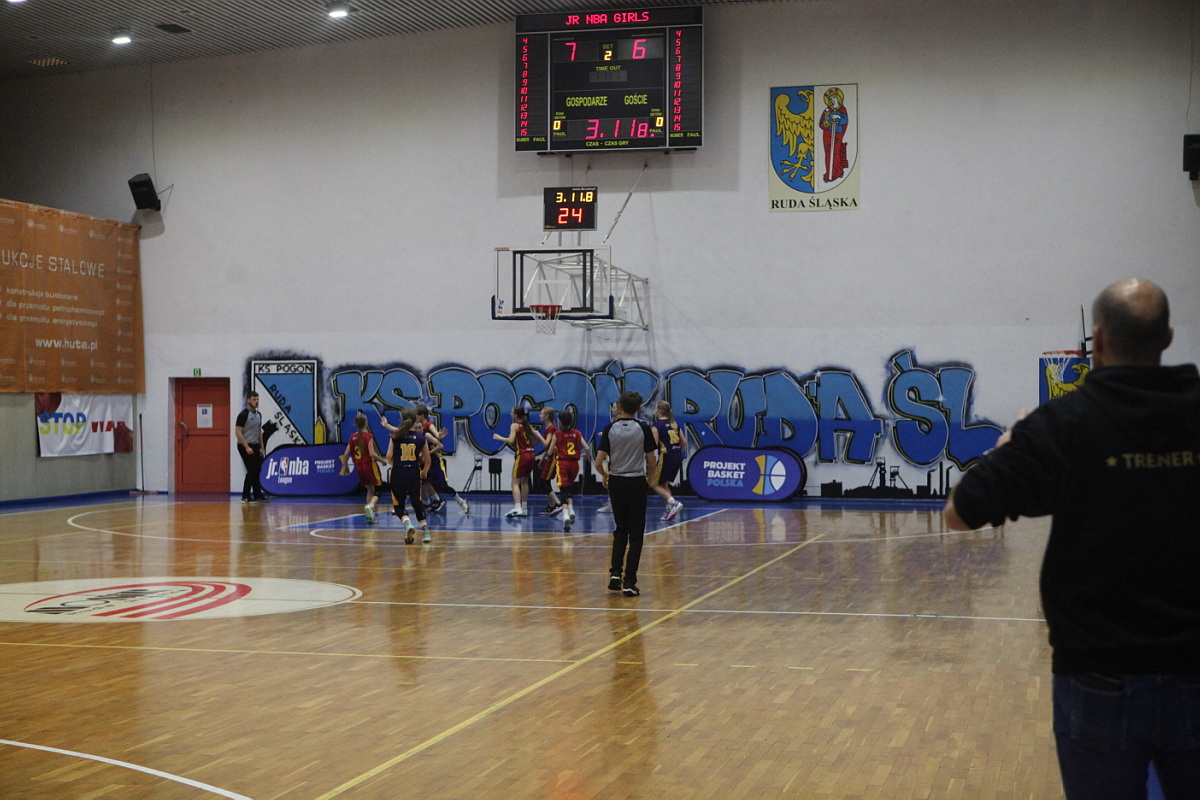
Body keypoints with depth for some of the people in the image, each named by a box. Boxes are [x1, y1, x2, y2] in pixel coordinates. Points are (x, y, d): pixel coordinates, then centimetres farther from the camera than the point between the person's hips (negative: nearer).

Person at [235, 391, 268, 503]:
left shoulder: (258, 415, 11)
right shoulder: (243, 415, -14)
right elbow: (238, 432, -18)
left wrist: (261, 447, 13)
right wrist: (247, 447, -23)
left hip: (255, 446, 8)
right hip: (245, 447, -8)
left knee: (257, 470, 7)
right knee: (252, 471, -10)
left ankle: (257, 496, 13)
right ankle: (245, 497, -3)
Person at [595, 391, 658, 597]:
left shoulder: (610, 429, -4)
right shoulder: (643, 429, -7)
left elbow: (599, 462, -7)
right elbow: (652, 462, -4)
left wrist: (604, 476, 13)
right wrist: (650, 478, 16)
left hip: (616, 483, 2)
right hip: (636, 483, -2)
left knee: (620, 530, 19)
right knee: (636, 535, 3)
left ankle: (615, 572, 5)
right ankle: (629, 582, -1)